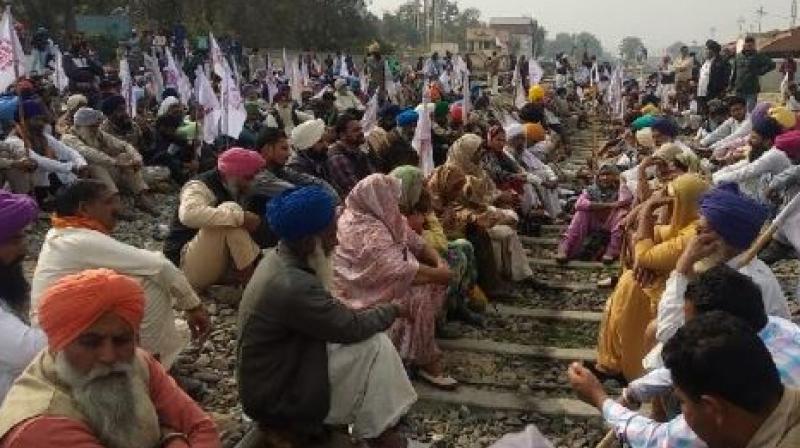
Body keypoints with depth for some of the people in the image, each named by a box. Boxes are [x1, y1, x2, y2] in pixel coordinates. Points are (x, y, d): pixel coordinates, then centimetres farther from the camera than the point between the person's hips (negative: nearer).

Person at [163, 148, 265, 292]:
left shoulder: (234, 191, 10)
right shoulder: (200, 186, -15)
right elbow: (189, 214, -39)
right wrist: (239, 216, -37)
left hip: (218, 266, 9)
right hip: (186, 263, -9)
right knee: (229, 215, -28)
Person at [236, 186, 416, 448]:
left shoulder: (280, 259, -1)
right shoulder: (293, 286, -30)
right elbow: (352, 328, -21)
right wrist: (394, 311, -4)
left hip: (274, 373, 9)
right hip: (275, 396, -9)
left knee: (368, 338, 6)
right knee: (375, 347, -14)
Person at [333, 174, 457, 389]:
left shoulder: (385, 217, 3)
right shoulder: (364, 230, -27)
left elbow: (415, 242, 8)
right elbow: (399, 271, -33)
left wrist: (439, 262, -10)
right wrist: (438, 274, -23)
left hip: (386, 277, 10)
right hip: (365, 290, -10)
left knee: (436, 279, -1)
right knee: (421, 296, -24)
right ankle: (425, 361, -10)